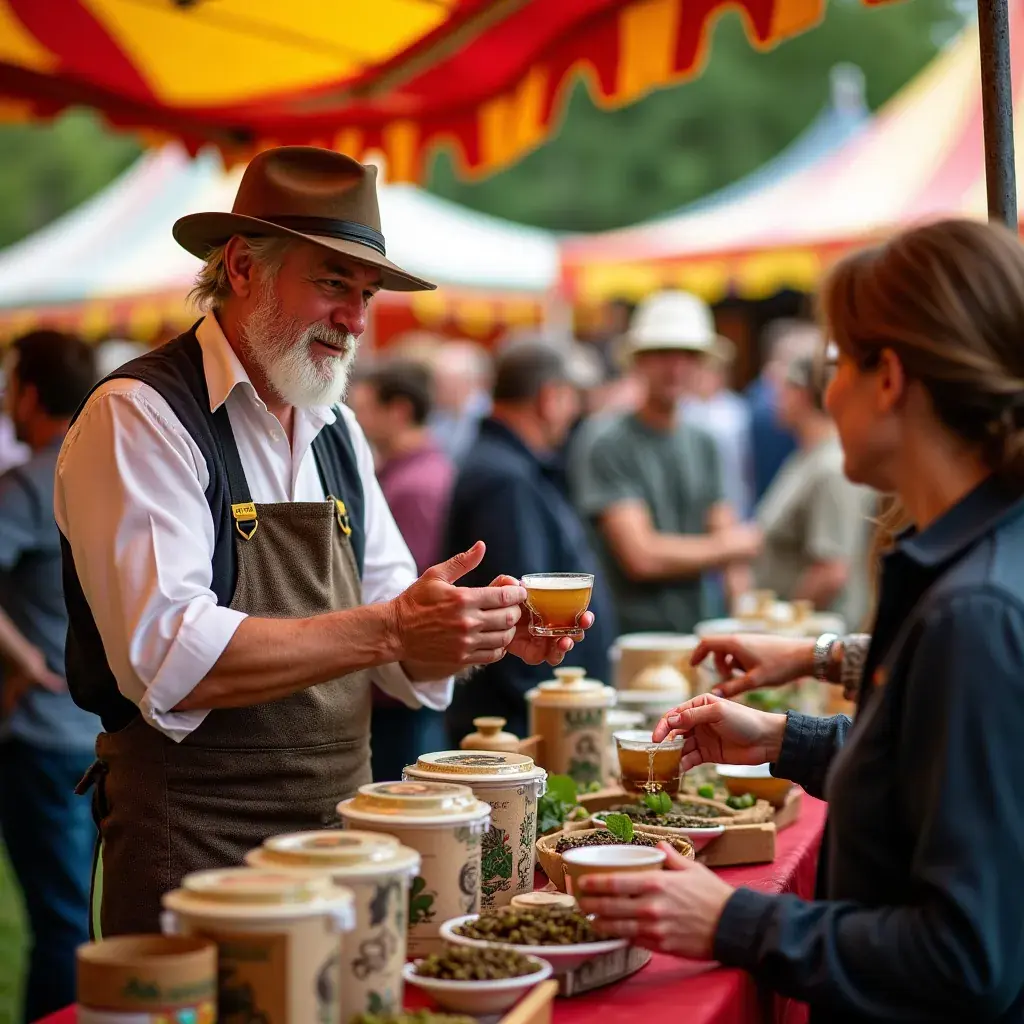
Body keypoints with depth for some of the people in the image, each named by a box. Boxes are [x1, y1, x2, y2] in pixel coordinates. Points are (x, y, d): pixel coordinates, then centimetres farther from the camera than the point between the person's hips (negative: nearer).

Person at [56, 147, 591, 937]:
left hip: (342, 822, 7)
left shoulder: (338, 432, 12)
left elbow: (400, 650, 12)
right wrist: (386, 630, -27)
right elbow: (169, 660, -24)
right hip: (197, 846, -7)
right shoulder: (136, 418, -12)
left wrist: (490, 625, -9)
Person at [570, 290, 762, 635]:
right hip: (634, 636, -6)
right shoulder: (606, 448, -10)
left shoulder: (702, 445, 13)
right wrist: (724, 547, 0)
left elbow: (730, 535, 12)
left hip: (700, 632, 6)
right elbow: (642, 556, -16)